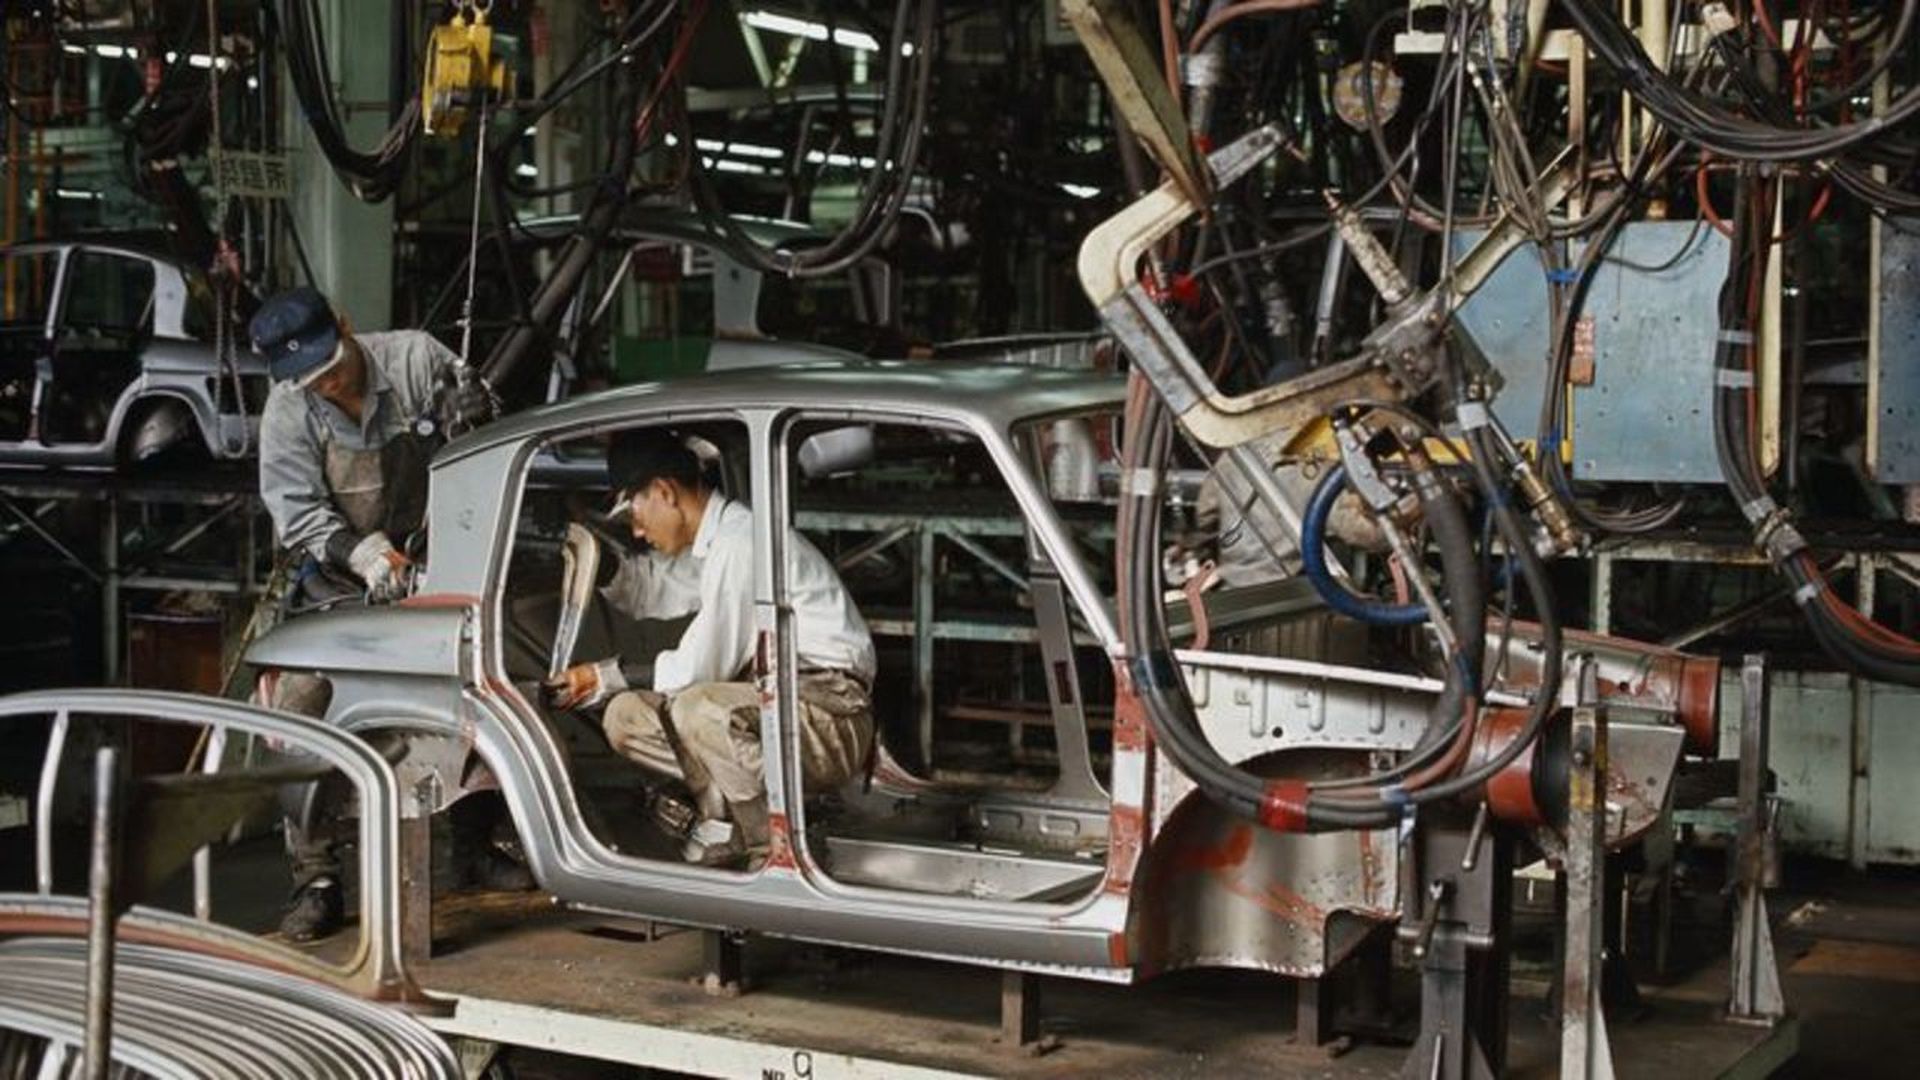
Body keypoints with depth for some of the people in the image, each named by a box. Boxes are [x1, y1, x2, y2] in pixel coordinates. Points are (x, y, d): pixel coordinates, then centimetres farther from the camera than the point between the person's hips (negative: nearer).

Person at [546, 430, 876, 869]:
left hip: (835, 716, -9)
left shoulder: (741, 541, -18)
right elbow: (646, 586, 32)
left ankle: (777, 854, -20)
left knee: (697, 709, -35)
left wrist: (609, 676, -6)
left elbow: (699, 667, -17)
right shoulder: (711, 544, 13)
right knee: (625, 715, -1)